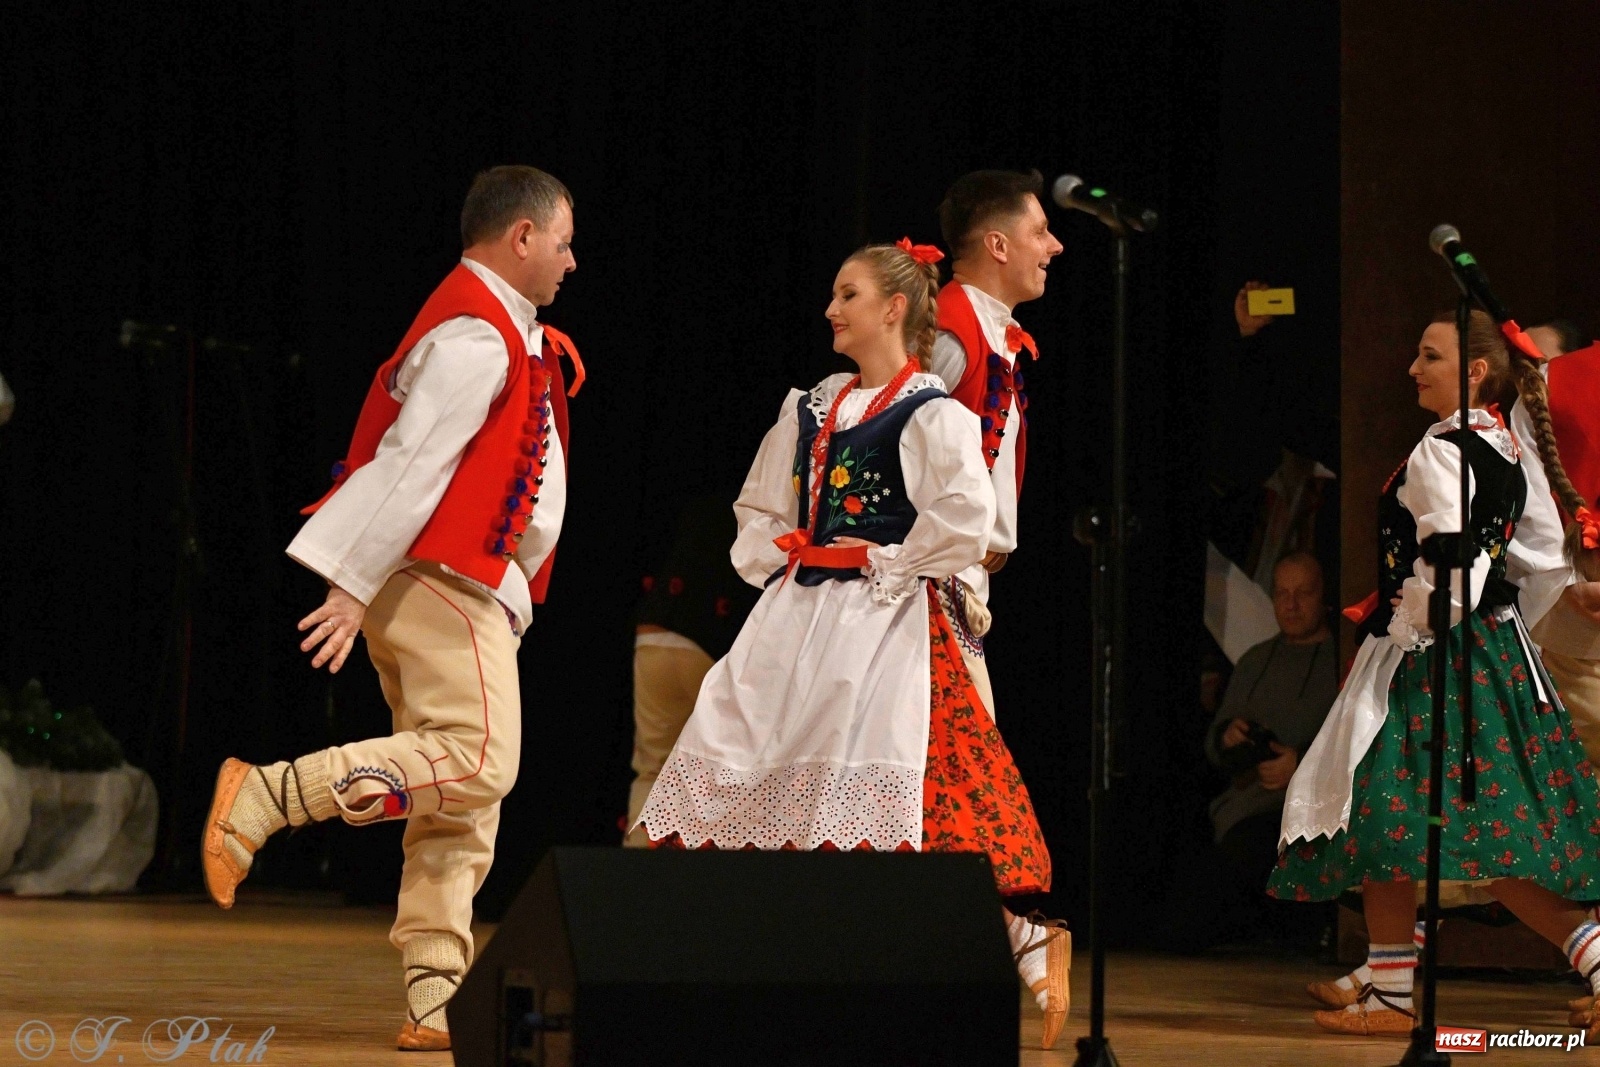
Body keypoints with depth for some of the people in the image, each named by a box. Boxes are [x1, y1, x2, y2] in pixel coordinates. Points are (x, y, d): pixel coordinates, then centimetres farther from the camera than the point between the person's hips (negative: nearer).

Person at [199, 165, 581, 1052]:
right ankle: (264, 795, -19)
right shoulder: (475, 336, -11)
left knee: (462, 809, 6)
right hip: (439, 578, -11)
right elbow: (413, 460, -18)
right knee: (478, 759, -21)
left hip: (470, 590, 11)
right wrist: (353, 586, -23)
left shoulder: (497, 331, 21)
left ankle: (435, 1000, 3)